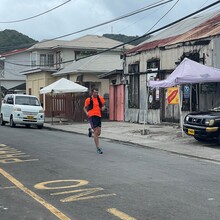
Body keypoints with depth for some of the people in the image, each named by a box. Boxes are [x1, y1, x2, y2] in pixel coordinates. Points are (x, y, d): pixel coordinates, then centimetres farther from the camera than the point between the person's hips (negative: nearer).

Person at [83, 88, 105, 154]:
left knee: (98, 133, 6)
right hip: (92, 116, -5)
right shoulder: (88, 100, -1)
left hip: (99, 116, 5)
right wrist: (86, 112, -11)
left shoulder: (100, 98, 8)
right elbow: (85, 108, 9)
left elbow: (103, 105, 20)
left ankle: (91, 130, 41)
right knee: (96, 132, -10)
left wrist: (103, 108, -4)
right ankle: (98, 148, -4)